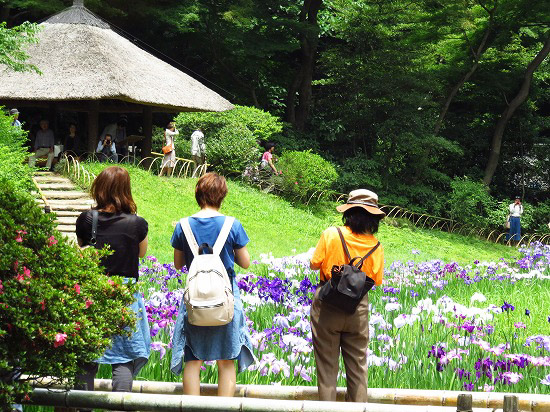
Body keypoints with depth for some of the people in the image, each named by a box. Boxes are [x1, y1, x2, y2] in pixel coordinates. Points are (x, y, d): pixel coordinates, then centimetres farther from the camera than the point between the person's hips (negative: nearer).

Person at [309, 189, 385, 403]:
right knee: (357, 364, 12)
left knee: (327, 363, 5)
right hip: (358, 308, 2)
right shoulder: (376, 246, -4)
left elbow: (314, 264, -4)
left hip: (328, 304, -2)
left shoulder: (332, 234, -10)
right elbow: (376, 280, 1)